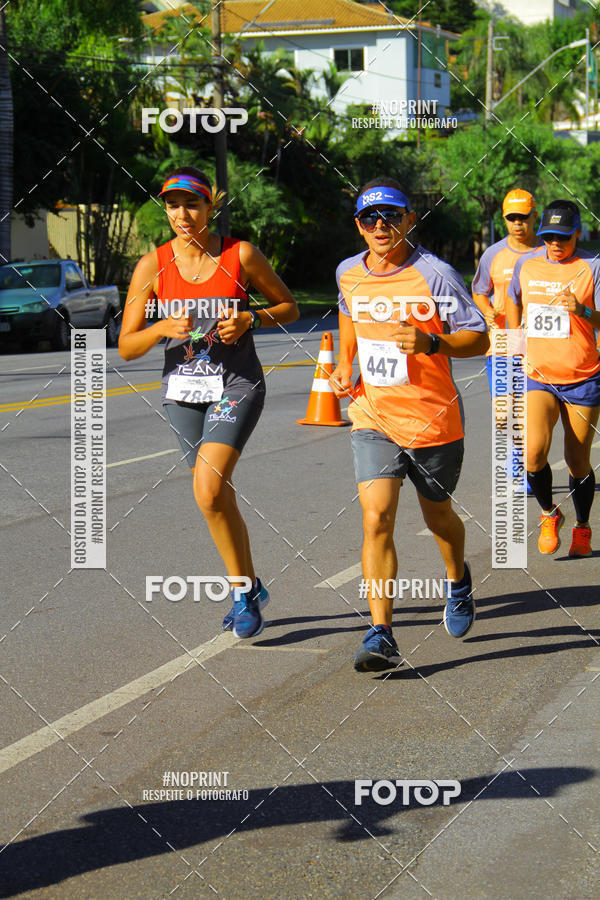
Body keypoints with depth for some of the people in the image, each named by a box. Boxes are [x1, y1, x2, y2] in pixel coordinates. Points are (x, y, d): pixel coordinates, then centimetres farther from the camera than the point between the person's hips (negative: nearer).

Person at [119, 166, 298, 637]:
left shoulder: (241, 255, -6)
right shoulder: (153, 265, -2)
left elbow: (289, 307, 7)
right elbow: (126, 347, -1)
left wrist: (250, 319, -12)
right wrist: (163, 328, -19)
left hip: (237, 386, -4)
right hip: (183, 390, 4)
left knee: (209, 489, -21)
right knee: (218, 498, 12)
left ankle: (243, 590, -4)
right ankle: (250, 587, 31)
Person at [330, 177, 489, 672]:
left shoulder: (435, 275, -14)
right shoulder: (349, 274, 1)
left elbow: (478, 338, -11)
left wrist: (431, 343, -28)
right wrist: (344, 364, 12)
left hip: (434, 419, -2)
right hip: (373, 418, 2)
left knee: (438, 516, 17)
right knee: (376, 519, -14)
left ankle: (458, 579, 51)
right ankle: (381, 637, -16)